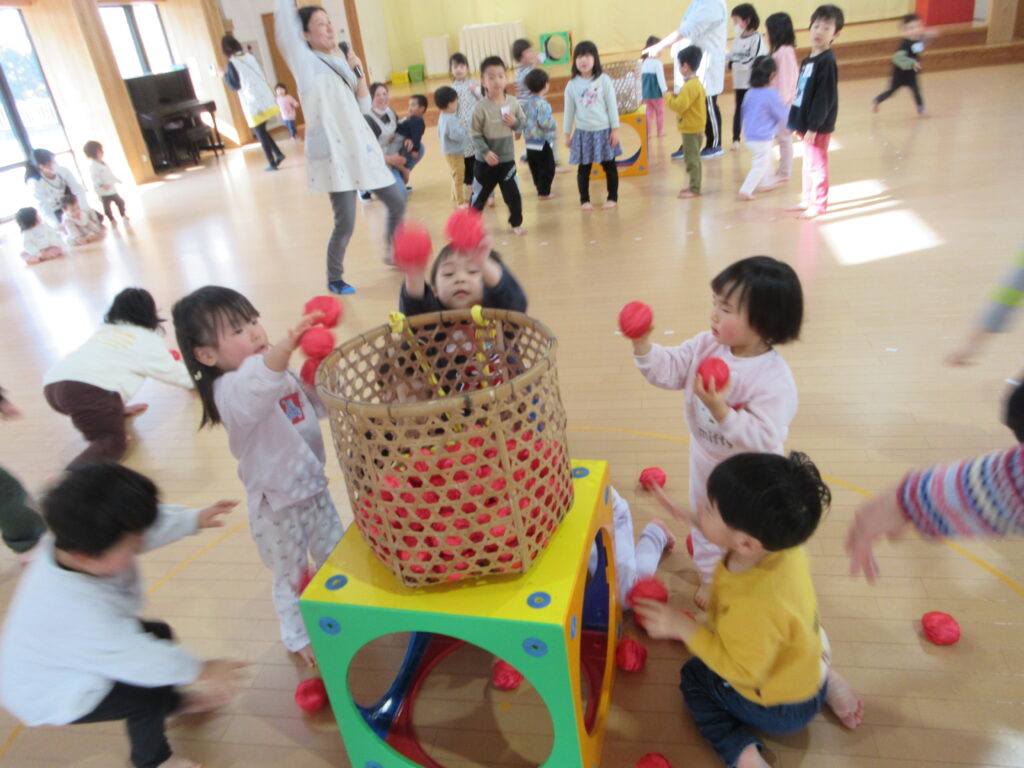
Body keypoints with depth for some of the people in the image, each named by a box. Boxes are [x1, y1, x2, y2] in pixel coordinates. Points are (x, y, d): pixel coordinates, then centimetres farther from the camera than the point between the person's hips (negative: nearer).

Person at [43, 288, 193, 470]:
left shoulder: (103, 332, 31)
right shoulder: (147, 339, 16)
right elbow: (172, 371, 29)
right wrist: (194, 379, 49)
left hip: (53, 384, 7)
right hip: (89, 389, -7)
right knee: (112, 445, -2)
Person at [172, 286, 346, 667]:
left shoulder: (282, 373, 1)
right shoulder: (231, 390, -27)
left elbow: (318, 405, 14)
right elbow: (258, 385, -52)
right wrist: (287, 343, -69)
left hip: (313, 487, 7)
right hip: (276, 503, -7)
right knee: (292, 575, 15)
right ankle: (298, 636, 41)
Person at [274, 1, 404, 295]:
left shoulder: (340, 62, 15)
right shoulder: (305, 61, -3)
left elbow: (364, 106, 13)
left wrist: (359, 72, 1)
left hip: (361, 147, 7)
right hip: (333, 152, -7)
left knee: (397, 200, 11)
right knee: (345, 223, -8)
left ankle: (393, 253, 33)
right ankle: (334, 280, 14)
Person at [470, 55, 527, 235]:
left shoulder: (512, 102, -6)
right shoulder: (480, 107, -16)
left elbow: (523, 121, 4)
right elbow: (474, 133, -14)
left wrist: (515, 123, -18)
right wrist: (485, 151, -24)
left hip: (507, 159, 2)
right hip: (485, 160, -2)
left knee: (513, 194, 9)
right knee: (480, 194, 12)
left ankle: (516, 223, 28)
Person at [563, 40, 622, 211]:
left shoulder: (604, 80, -4)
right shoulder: (572, 85, -1)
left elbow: (612, 106, -2)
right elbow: (569, 110, 6)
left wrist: (615, 129, -5)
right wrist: (567, 134, 6)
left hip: (603, 130, -1)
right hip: (583, 132, 1)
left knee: (609, 166, 7)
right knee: (583, 168, 6)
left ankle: (613, 198, 20)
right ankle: (584, 200, 19)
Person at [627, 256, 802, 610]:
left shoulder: (774, 378, -33)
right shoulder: (706, 346, -15)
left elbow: (761, 437, -35)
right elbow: (669, 369, -11)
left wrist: (722, 411, -46)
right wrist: (643, 345, -27)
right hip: (706, 464, 6)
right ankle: (710, 576, 54)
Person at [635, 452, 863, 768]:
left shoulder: (754, 606, -44)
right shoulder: (786, 548, -22)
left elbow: (742, 671, -28)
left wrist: (682, 627, -27)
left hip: (778, 709, -6)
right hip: (805, 672, 7)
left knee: (693, 675, 13)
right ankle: (824, 678, 19)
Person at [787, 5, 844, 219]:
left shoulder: (827, 61, -16)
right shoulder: (808, 60, 11)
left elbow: (825, 98, -19)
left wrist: (814, 126, -21)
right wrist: (795, 121, 14)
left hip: (819, 125, -8)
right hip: (807, 123, 8)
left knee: (817, 164, 1)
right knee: (808, 163, 17)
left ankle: (818, 204, 11)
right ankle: (807, 199, 30)